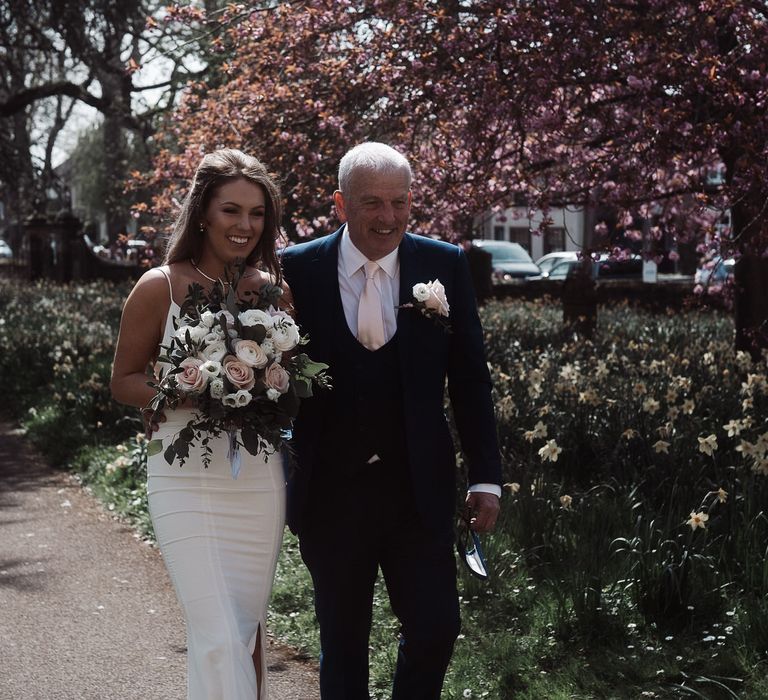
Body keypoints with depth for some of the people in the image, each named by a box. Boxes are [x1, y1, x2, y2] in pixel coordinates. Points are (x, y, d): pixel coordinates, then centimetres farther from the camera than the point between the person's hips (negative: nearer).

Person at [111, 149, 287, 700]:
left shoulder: (275, 290, 4)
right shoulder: (161, 287, -5)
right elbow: (124, 380, 0)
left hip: (259, 477, 3)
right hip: (186, 477, -3)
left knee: (249, 629, 13)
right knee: (218, 638, -10)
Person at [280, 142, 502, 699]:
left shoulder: (445, 266, 0)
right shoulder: (298, 269, -3)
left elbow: (469, 379, 4)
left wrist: (486, 477, 2)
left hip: (419, 489, 1)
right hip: (332, 491, 0)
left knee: (436, 628, -2)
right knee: (343, 641, 12)